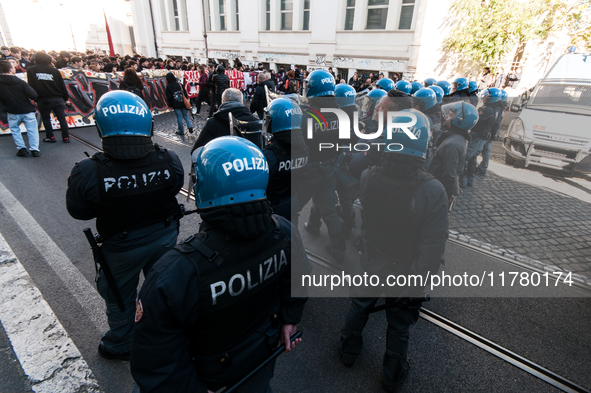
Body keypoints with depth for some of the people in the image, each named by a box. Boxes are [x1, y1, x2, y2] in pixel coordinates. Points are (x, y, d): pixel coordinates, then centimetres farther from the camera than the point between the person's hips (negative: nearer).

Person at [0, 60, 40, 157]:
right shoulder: (20, 82, -10)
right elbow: (33, 95, -16)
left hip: (12, 112, 2)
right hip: (27, 110, -1)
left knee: (15, 130, 18)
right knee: (32, 130, 5)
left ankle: (21, 148, 10)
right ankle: (34, 149, -2)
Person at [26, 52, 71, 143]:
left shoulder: (30, 70, 2)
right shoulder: (54, 71, 3)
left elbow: (31, 86, 0)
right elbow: (62, 86, 5)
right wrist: (66, 98, 12)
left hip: (43, 99, -1)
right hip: (57, 99, 1)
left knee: (45, 118, 13)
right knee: (61, 118, 5)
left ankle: (50, 137, 14)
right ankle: (66, 137, 4)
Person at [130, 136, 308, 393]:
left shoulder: (172, 276, -40)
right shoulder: (284, 232, -27)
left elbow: (155, 366, -27)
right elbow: (298, 279, -8)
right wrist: (289, 318, 6)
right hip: (264, 354, 3)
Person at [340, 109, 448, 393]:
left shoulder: (368, 177, -22)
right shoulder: (433, 191, -30)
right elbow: (432, 248, -25)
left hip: (369, 266, 2)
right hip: (406, 274, -1)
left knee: (358, 309, 30)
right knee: (399, 328, 24)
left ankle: (349, 351, 57)